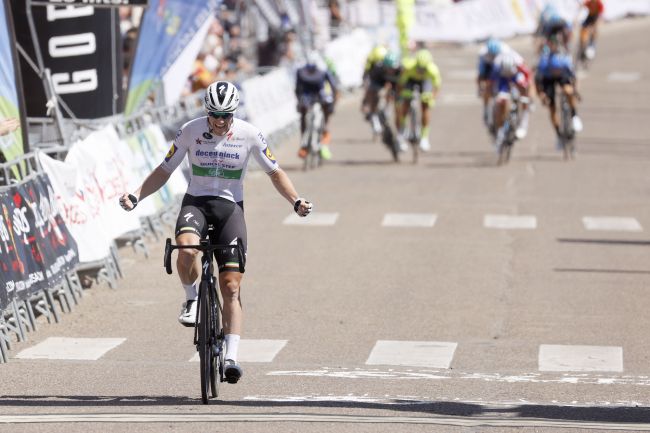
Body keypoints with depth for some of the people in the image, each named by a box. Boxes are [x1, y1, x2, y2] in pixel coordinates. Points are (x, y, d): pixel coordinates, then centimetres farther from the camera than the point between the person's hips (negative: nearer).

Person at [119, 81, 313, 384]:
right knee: (186, 251, -35)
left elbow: (275, 173, 4)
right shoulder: (190, 131, -6)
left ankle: (231, 356, -6)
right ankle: (191, 298, -5)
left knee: (231, 287, -9)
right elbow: (164, 171, 4)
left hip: (230, 207, 0)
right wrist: (136, 196, -10)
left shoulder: (249, 135, -6)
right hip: (196, 202, 0)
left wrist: (296, 201, -12)